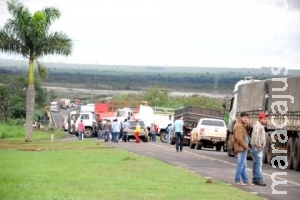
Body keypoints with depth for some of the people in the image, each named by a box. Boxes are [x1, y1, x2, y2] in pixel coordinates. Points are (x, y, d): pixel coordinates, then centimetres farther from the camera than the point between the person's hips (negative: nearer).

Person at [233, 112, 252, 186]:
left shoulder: (242, 125, 19)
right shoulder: (239, 126, -15)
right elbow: (238, 137, -24)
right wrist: (245, 145, -19)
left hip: (243, 148, 11)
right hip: (241, 148, -11)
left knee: (243, 165, 14)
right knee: (241, 164, -9)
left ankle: (245, 180, 19)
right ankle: (237, 180, -6)